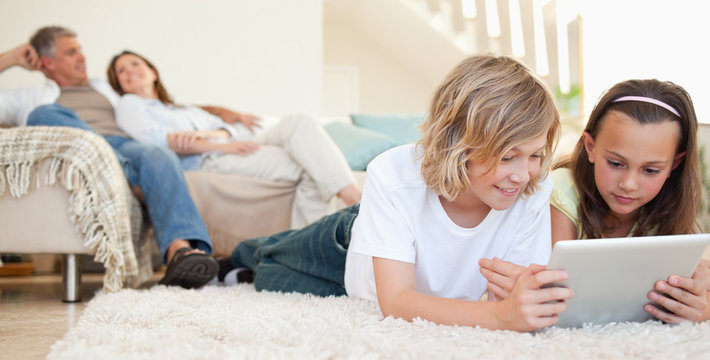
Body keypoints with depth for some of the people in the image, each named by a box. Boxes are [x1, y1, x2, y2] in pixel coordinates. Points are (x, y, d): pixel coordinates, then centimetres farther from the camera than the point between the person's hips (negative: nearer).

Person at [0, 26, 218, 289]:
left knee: (160, 158, -34)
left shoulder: (105, 90, 41)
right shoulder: (31, 98, 33)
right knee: (45, 114, -33)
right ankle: (137, 182, -39)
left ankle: (180, 251, -59)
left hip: (122, 146, 2)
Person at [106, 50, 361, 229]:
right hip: (208, 161, -6)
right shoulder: (129, 105, 22)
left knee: (297, 123, -23)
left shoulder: (186, 110, 39)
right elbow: (155, 138, -1)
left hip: (237, 147, 6)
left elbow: (232, 129, 21)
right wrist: (222, 146, -12)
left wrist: (206, 134, -5)